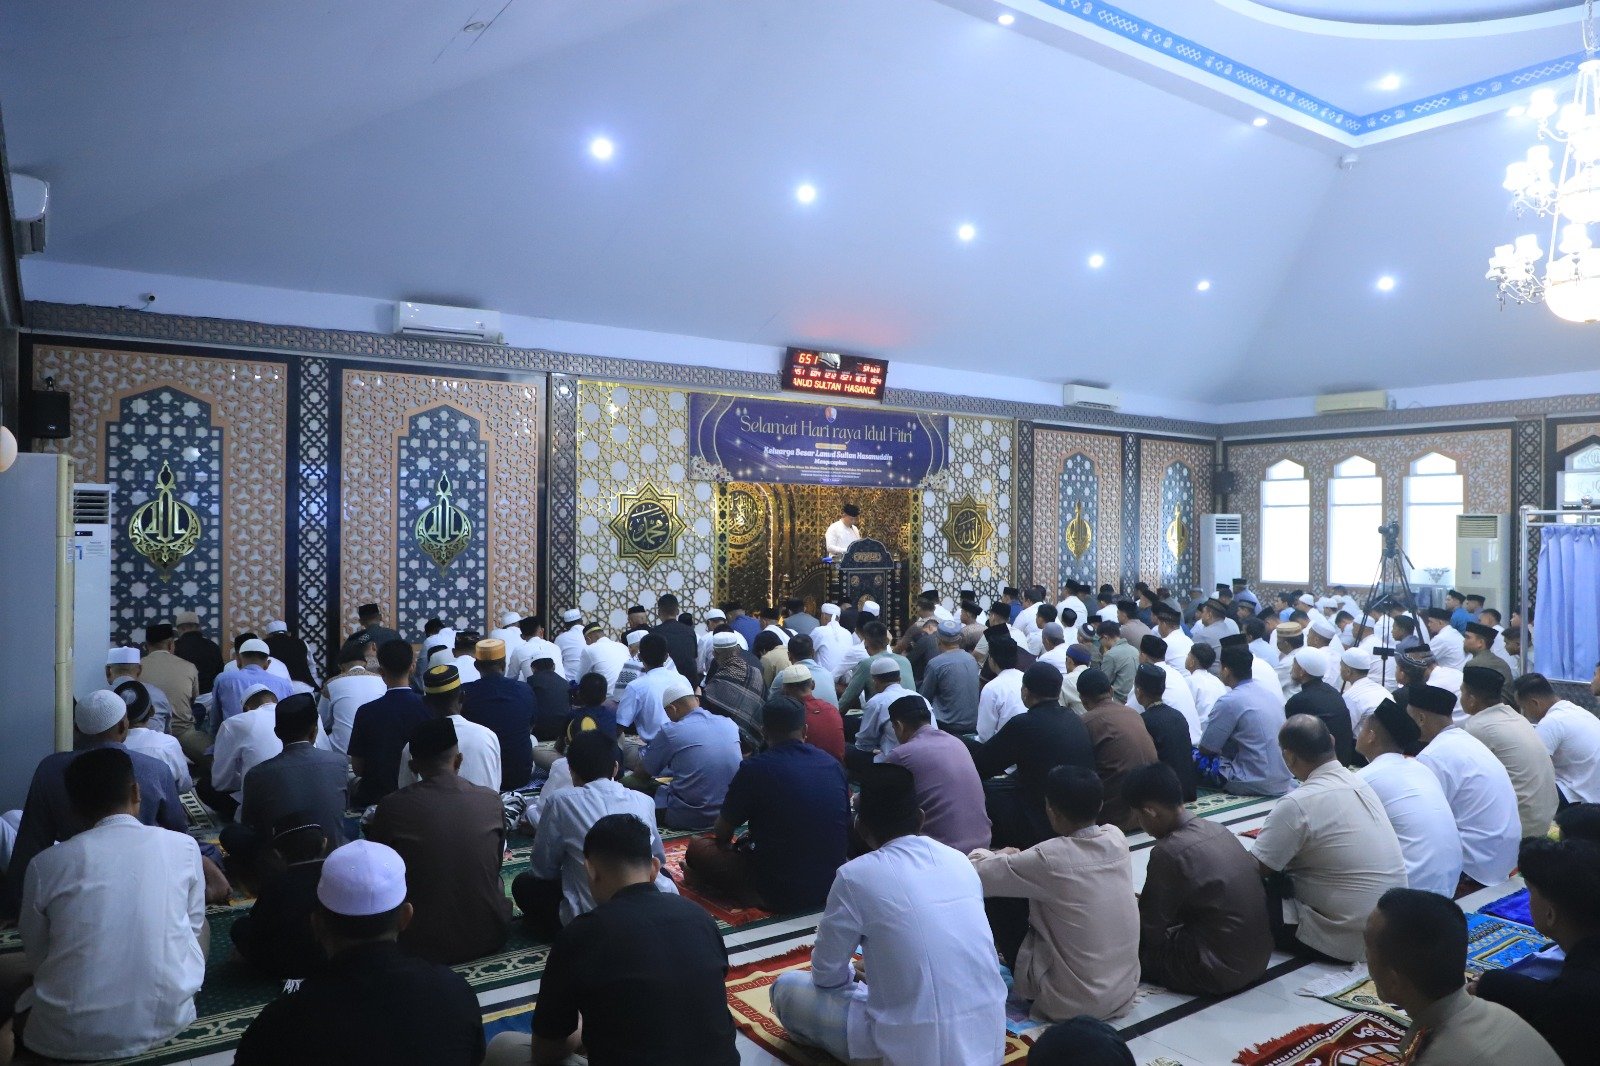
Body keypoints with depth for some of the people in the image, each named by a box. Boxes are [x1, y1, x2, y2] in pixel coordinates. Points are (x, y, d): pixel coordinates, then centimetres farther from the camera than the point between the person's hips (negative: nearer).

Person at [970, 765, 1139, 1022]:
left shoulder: (1050, 858, -24)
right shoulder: (1117, 838, -8)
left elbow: (977, 877, -12)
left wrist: (997, 857, 10)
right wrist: (1020, 858, 10)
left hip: (1071, 1004, -6)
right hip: (1126, 991, 6)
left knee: (1000, 899, 4)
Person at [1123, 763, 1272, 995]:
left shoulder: (1169, 852, -20)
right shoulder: (1216, 830, 3)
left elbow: (1149, 929, -11)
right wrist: (1148, 900, 25)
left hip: (1221, 970, -8)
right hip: (1259, 958, 8)